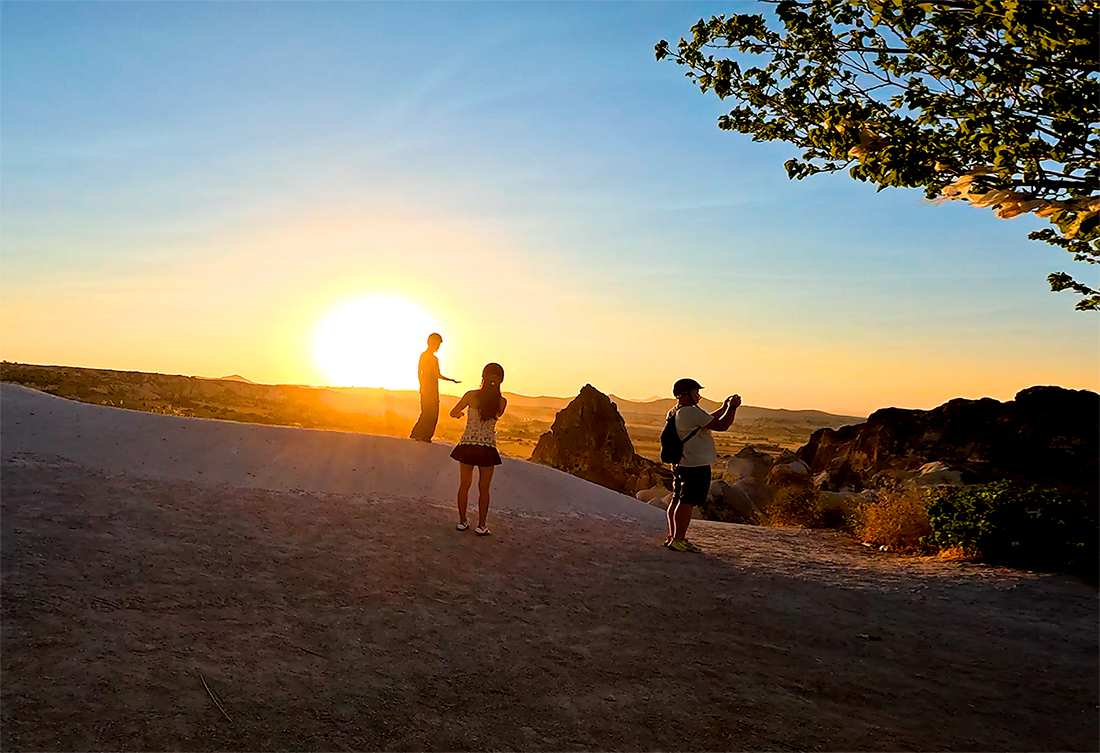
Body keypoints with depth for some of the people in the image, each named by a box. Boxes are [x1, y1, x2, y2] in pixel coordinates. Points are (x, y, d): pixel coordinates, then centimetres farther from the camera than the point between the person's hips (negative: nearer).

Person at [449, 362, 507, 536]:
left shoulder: (472, 395, -8)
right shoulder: (502, 402, -5)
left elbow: (453, 413, 6)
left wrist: (460, 413, 29)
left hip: (467, 445, 0)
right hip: (488, 448, 0)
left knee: (464, 484, 15)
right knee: (484, 488, 12)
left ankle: (462, 521, 23)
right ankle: (481, 525, 15)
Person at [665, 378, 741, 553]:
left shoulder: (675, 412, 14)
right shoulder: (691, 412, -18)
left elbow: (707, 420, 23)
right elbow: (721, 425, -19)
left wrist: (725, 407, 20)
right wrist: (732, 407, -6)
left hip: (680, 464, 10)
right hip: (696, 466, -10)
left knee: (677, 500, 12)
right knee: (687, 502, -7)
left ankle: (672, 536, 18)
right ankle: (678, 539, -6)